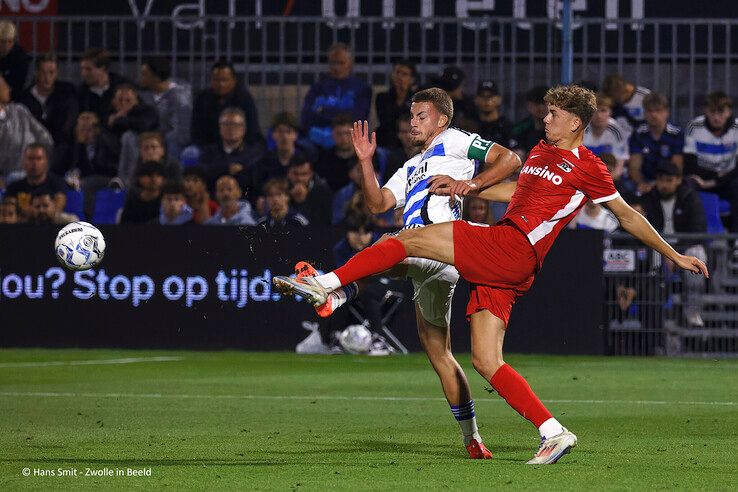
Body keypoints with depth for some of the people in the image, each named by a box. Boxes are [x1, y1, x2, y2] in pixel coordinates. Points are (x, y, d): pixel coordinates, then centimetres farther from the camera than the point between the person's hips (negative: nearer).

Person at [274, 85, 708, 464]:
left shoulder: (587, 167, 2)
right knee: (486, 362, 1)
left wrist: (675, 255, 12)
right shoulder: (541, 152, 26)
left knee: (408, 241, -10)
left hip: (510, 246, -9)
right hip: (502, 268, 9)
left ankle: (325, 284, -9)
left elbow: (628, 216, 9)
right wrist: (467, 187, 30)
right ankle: (554, 433, -2)